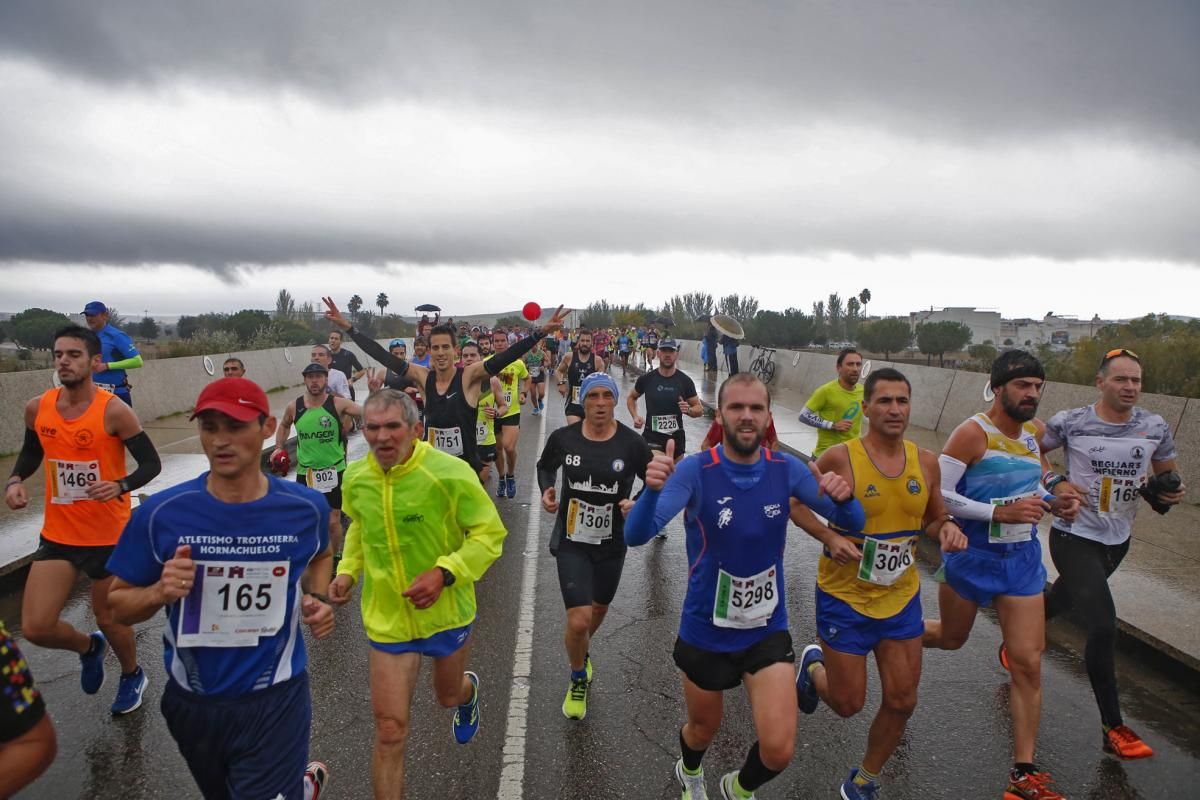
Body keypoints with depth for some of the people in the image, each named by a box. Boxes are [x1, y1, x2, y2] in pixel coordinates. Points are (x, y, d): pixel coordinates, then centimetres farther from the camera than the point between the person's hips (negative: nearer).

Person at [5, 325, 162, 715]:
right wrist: (15, 481, -1)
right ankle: (89, 647, 35)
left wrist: (121, 485, -30)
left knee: (109, 619, 12)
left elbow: (152, 463, -12)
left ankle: (132, 675, 42)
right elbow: (32, 452, 17)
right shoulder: (37, 408, -3)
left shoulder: (114, 412, -17)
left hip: (109, 536, -4)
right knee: (35, 627, 0)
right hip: (57, 536, 4)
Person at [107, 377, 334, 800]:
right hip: (192, 703, 3)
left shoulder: (305, 507, -12)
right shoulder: (161, 513, -15)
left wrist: (317, 598, -8)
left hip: (275, 700, -2)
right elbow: (118, 604, -3)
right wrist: (158, 593, -23)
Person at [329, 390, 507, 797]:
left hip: (447, 613, -1)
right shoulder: (356, 478, -7)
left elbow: (490, 533, -16)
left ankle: (467, 692, 64)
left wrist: (445, 572, -27)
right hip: (387, 618, 2)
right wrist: (348, 570, 0)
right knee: (390, 730, 1)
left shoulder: (450, 473, -23)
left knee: (448, 696, 26)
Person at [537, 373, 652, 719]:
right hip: (572, 541, -1)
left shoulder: (632, 443, -13)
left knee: (599, 608, 23)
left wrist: (637, 503, -18)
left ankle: (581, 651, 58)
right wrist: (546, 490, -8)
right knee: (579, 621, -10)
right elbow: (545, 466, 11)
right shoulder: (563, 438, -10)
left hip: (612, 543, 2)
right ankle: (578, 680, 22)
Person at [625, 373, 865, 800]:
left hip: (768, 629, 2)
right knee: (703, 730, 21)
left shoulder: (786, 469, -11)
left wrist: (843, 498, -30)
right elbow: (636, 535, -32)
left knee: (778, 750, -9)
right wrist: (652, 489, -54)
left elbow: (852, 523, -5)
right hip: (706, 631, -1)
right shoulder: (695, 471, -21)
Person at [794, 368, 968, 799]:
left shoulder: (925, 461, -3)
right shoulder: (839, 458, -18)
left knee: (902, 701, 11)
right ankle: (813, 664, 41)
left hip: (902, 597, 5)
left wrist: (947, 528, -11)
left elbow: (935, 517, 12)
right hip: (845, 597, -4)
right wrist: (829, 537, -23)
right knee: (848, 703, 5)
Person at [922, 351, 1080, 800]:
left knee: (1028, 664, 3)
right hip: (973, 556, -5)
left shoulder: (1035, 432, 2)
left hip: (1023, 559, 5)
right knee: (950, 638, 17)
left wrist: (1054, 503, -2)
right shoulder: (973, 433, -19)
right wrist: (999, 513, -28)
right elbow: (938, 494, -22)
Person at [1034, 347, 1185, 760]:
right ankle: (1114, 728, -2)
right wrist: (1053, 483, -14)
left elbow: (1169, 474, 11)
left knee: (1062, 602, 24)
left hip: (1118, 541, 5)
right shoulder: (1070, 422, -14)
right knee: (1104, 625, -15)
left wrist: (1172, 490, -11)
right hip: (1075, 538, -5)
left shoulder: (1155, 427, -3)